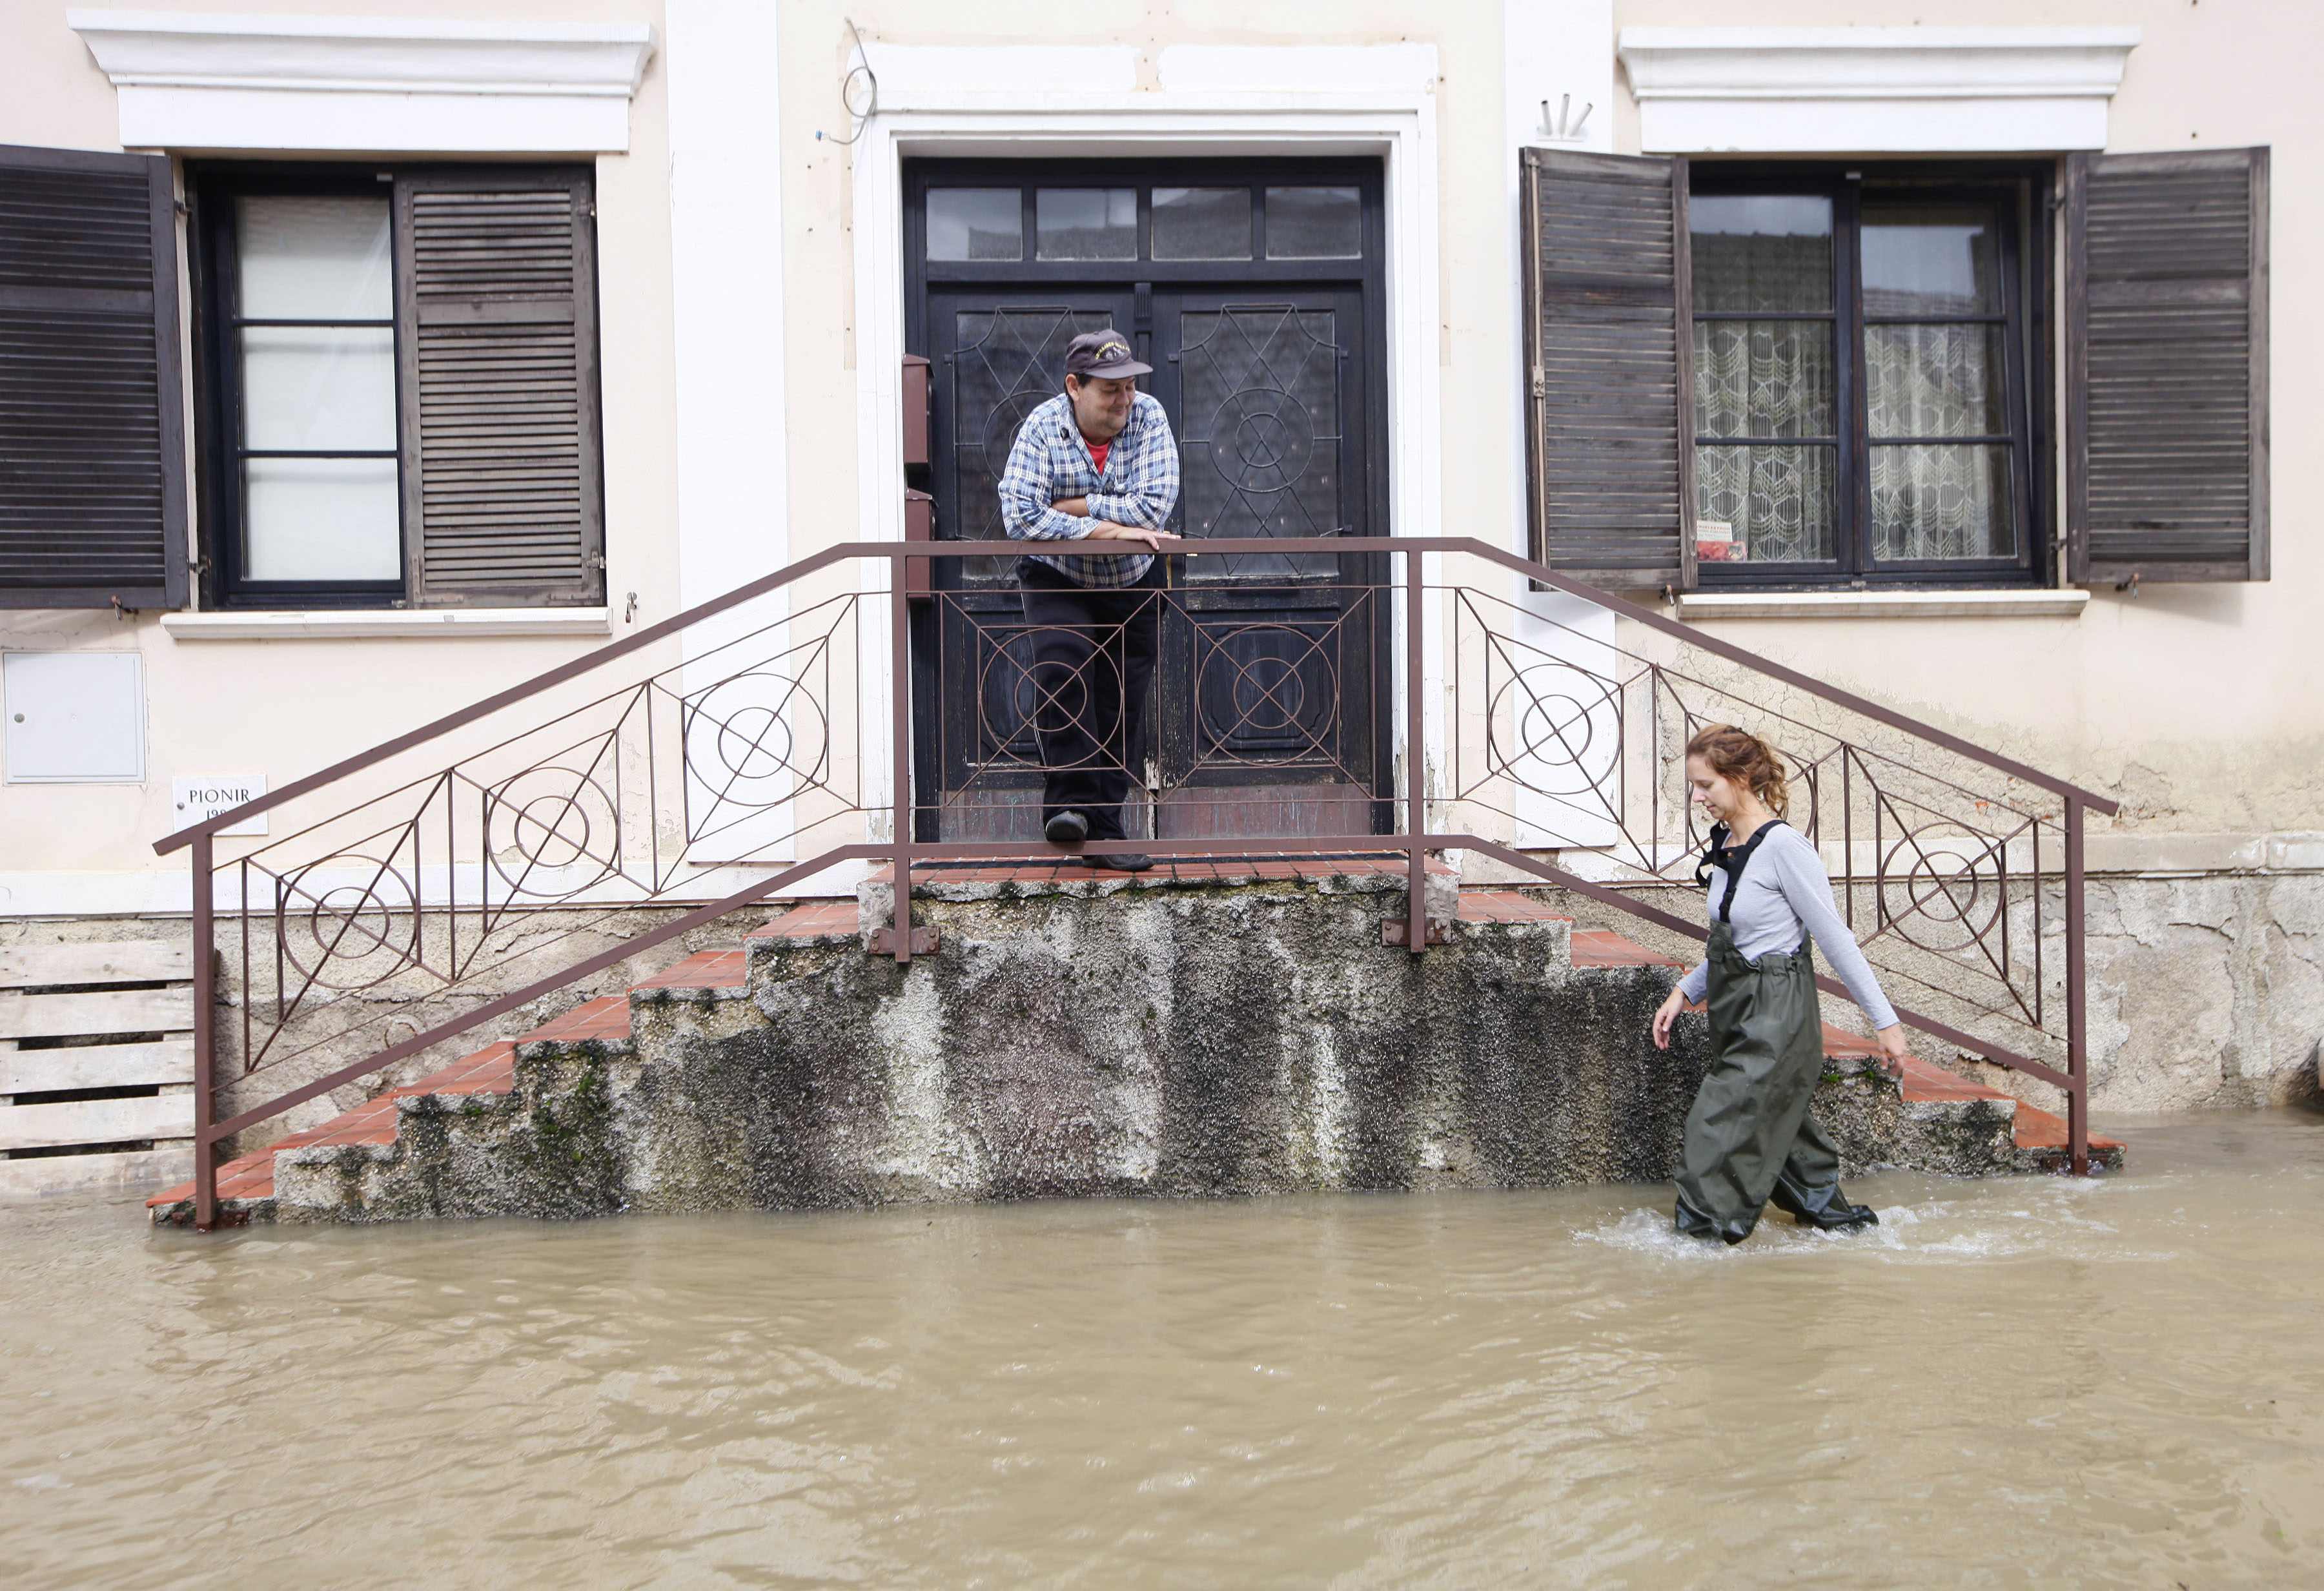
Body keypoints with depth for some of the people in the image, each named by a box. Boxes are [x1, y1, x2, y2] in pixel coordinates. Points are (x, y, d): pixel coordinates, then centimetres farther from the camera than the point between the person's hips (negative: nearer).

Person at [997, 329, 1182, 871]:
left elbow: (1155, 505, -22)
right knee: (1061, 667, -28)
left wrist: (1073, 508, -22)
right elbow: (1021, 517, -27)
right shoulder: (1042, 428, -15)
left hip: (1133, 583, 2)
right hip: (1057, 580, -2)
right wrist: (1111, 528, -28)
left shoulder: (1148, 418, -11)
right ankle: (1068, 802, -23)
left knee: (1122, 702, 2)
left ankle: (1102, 829, 11)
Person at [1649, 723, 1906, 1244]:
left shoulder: (1783, 845, -18)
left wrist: (1885, 1021, -11)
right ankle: (1831, 1211, 34)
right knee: (1779, 1120, 18)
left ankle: (1705, 1230, 2)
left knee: (1721, 1127, -7)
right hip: (1738, 1006, 9)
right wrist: (1685, 992, 12)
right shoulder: (1725, 844, 8)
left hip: (1777, 1011, -9)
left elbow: (1836, 938, -15)